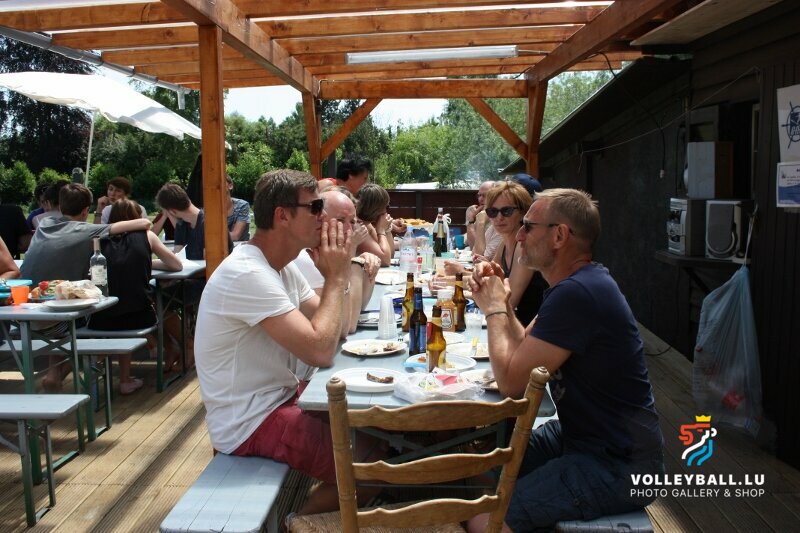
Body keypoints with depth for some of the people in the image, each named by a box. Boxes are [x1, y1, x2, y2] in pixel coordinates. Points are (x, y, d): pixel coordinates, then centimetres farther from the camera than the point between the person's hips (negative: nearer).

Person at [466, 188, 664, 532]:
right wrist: (498, 300, -4)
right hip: (582, 434, 10)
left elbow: (511, 381, -24)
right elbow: (524, 347, 11)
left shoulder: (576, 294, -27)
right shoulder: (579, 281, 7)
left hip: (616, 465, -10)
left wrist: (494, 308, -11)